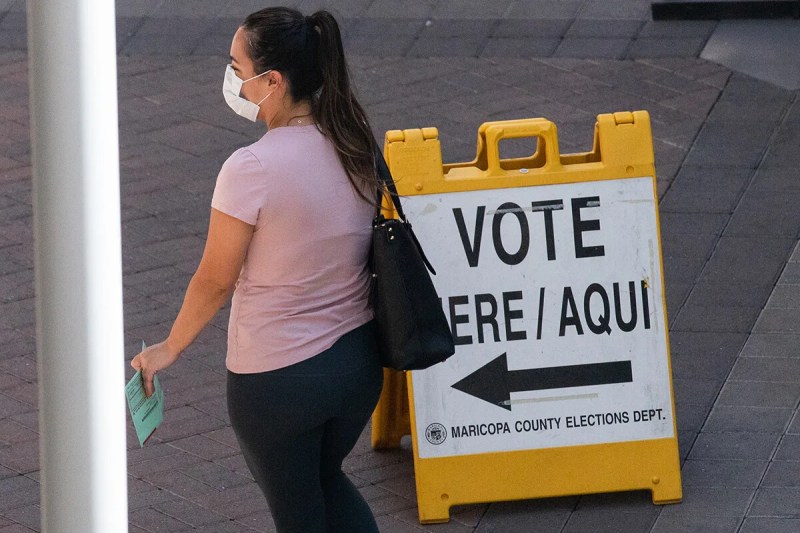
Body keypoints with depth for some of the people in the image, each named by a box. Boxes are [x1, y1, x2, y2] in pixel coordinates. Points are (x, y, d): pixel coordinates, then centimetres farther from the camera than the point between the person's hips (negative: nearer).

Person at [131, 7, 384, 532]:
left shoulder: (251, 169, -24)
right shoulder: (356, 146, -4)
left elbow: (215, 279, -14)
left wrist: (171, 347, 1)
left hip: (277, 380, -6)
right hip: (358, 359, 6)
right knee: (328, 479, 31)